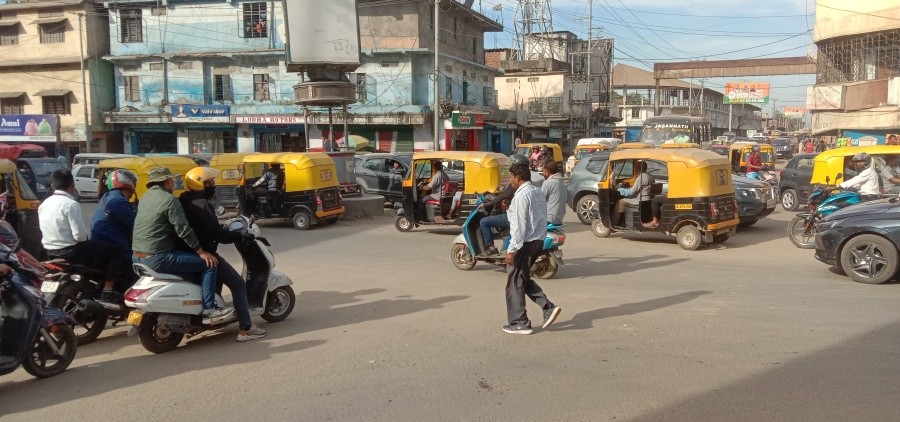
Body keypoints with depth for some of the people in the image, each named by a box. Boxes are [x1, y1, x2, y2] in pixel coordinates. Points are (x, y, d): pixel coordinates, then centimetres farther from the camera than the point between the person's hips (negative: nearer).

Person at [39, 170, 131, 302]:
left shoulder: (44, 204, 6)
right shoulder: (71, 204, -19)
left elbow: (46, 230, 15)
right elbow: (79, 235, -24)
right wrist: (85, 236, 0)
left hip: (51, 252, 9)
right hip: (70, 252, -9)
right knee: (114, 251, 2)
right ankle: (107, 292, -3)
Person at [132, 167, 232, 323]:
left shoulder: (146, 197, 15)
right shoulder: (169, 200, -12)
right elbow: (183, 230, -16)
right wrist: (201, 252, -8)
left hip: (139, 256, 10)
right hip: (157, 258, -10)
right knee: (208, 264, -6)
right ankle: (208, 310, -7)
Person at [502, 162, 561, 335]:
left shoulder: (521, 195, -16)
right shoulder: (539, 193, 13)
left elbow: (520, 225, -20)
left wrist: (512, 249, -18)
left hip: (525, 243, -9)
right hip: (539, 241, 9)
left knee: (514, 282, 2)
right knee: (524, 279, 20)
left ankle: (520, 323, 7)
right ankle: (549, 307, 9)